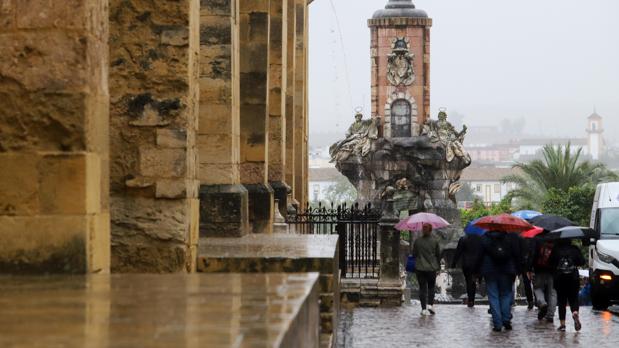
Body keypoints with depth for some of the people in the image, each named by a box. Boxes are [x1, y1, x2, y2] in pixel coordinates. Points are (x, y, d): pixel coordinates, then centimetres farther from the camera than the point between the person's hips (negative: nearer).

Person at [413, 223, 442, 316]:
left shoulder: (417, 241, -4)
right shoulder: (434, 241, -4)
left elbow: (414, 254, 3)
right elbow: (438, 254, 3)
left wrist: (415, 265, 18)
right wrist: (438, 266, 15)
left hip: (420, 268, 0)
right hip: (432, 268, 0)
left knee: (422, 288, 4)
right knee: (431, 287, 13)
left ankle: (424, 308, 0)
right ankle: (430, 304, -3)